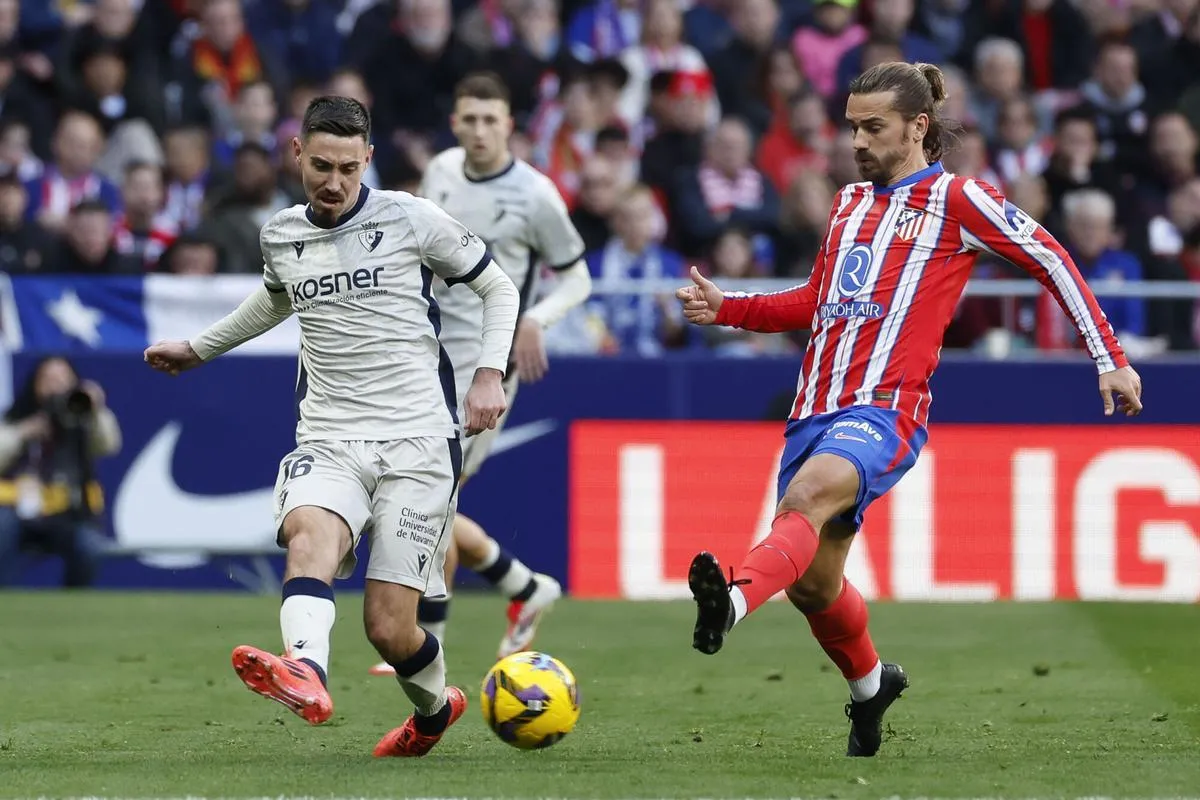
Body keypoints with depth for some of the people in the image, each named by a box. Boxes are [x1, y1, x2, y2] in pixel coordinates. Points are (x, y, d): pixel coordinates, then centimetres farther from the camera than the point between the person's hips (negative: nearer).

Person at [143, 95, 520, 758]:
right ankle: (305, 672, -60)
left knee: (389, 627, -9)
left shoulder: (411, 219, -1)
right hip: (328, 441, 3)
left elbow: (498, 288, 10)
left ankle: (435, 707, 26)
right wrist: (199, 348, 44)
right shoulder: (280, 236, 12)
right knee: (309, 531, -33)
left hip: (417, 438, -3)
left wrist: (490, 373, -4)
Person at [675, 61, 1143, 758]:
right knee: (813, 581, 10)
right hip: (816, 411, 7)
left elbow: (1052, 262, 5)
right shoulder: (851, 203, 22)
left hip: (885, 412, -7)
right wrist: (725, 309, 16)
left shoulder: (957, 200, 2)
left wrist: (1110, 359, 4)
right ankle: (871, 685, 38)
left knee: (809, 494, -35)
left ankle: (733, 603, -61)